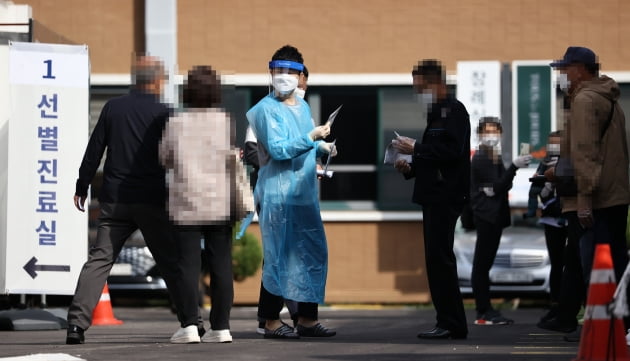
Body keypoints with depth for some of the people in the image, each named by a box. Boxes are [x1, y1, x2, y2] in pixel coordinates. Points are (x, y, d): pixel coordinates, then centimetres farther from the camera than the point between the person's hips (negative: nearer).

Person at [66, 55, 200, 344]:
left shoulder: (113, 108, 4)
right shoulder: (163, 114, -4)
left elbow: (94, 150, 6)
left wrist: (82, 187, 15)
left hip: (115, 200, 2)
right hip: (152, 201, -2)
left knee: (99, 259, 3)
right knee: (171, 262, 5)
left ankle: (77, 323, -7)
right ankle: (189, 323, -2)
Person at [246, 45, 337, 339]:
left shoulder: (303, 107, 15)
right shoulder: (266, 109, -10)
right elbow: (278, 150, -19)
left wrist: (323, 148, 7)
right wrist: (312, 137, -23)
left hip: (305, 193, 8)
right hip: (278, 193, -8)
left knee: (313, 254, 9)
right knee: (278, 257, -4)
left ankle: (307, 319, 16)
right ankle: (271, 321, 2)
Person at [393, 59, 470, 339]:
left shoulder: (454, 110, -9)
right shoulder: (436, 112, 20)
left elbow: (452, 151, -21)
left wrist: (416, 149, -17)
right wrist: (410, 167, 9)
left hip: (446, 197, -10)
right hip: (435, 195, 10)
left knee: (438, 257, -12)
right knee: (438, 259, 10)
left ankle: (451, 324, -11)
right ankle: (451, 322, 13)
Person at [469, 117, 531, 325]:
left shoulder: (493, 158, 19)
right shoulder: (481, 159, -10)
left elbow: (502, 185, 15)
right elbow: (498, 187, -18)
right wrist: (514, 166, -23)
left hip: (493, 216, 10)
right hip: (486, 216, -10)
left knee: (484, 264, 10)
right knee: (482, 264, -9)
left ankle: (485, 310, 12)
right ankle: (483, 313, -11)